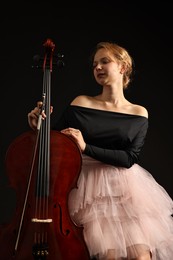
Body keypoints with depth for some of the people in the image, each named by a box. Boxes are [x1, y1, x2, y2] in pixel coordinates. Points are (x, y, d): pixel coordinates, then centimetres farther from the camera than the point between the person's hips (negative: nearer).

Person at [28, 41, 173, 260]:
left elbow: (129, 158, -6)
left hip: (125, 187, 1)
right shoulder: (81, 103, 4)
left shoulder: (139, 114, 6)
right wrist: (39, 127, -16)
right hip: (90, 186, -1)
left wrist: (86, 147, -16)